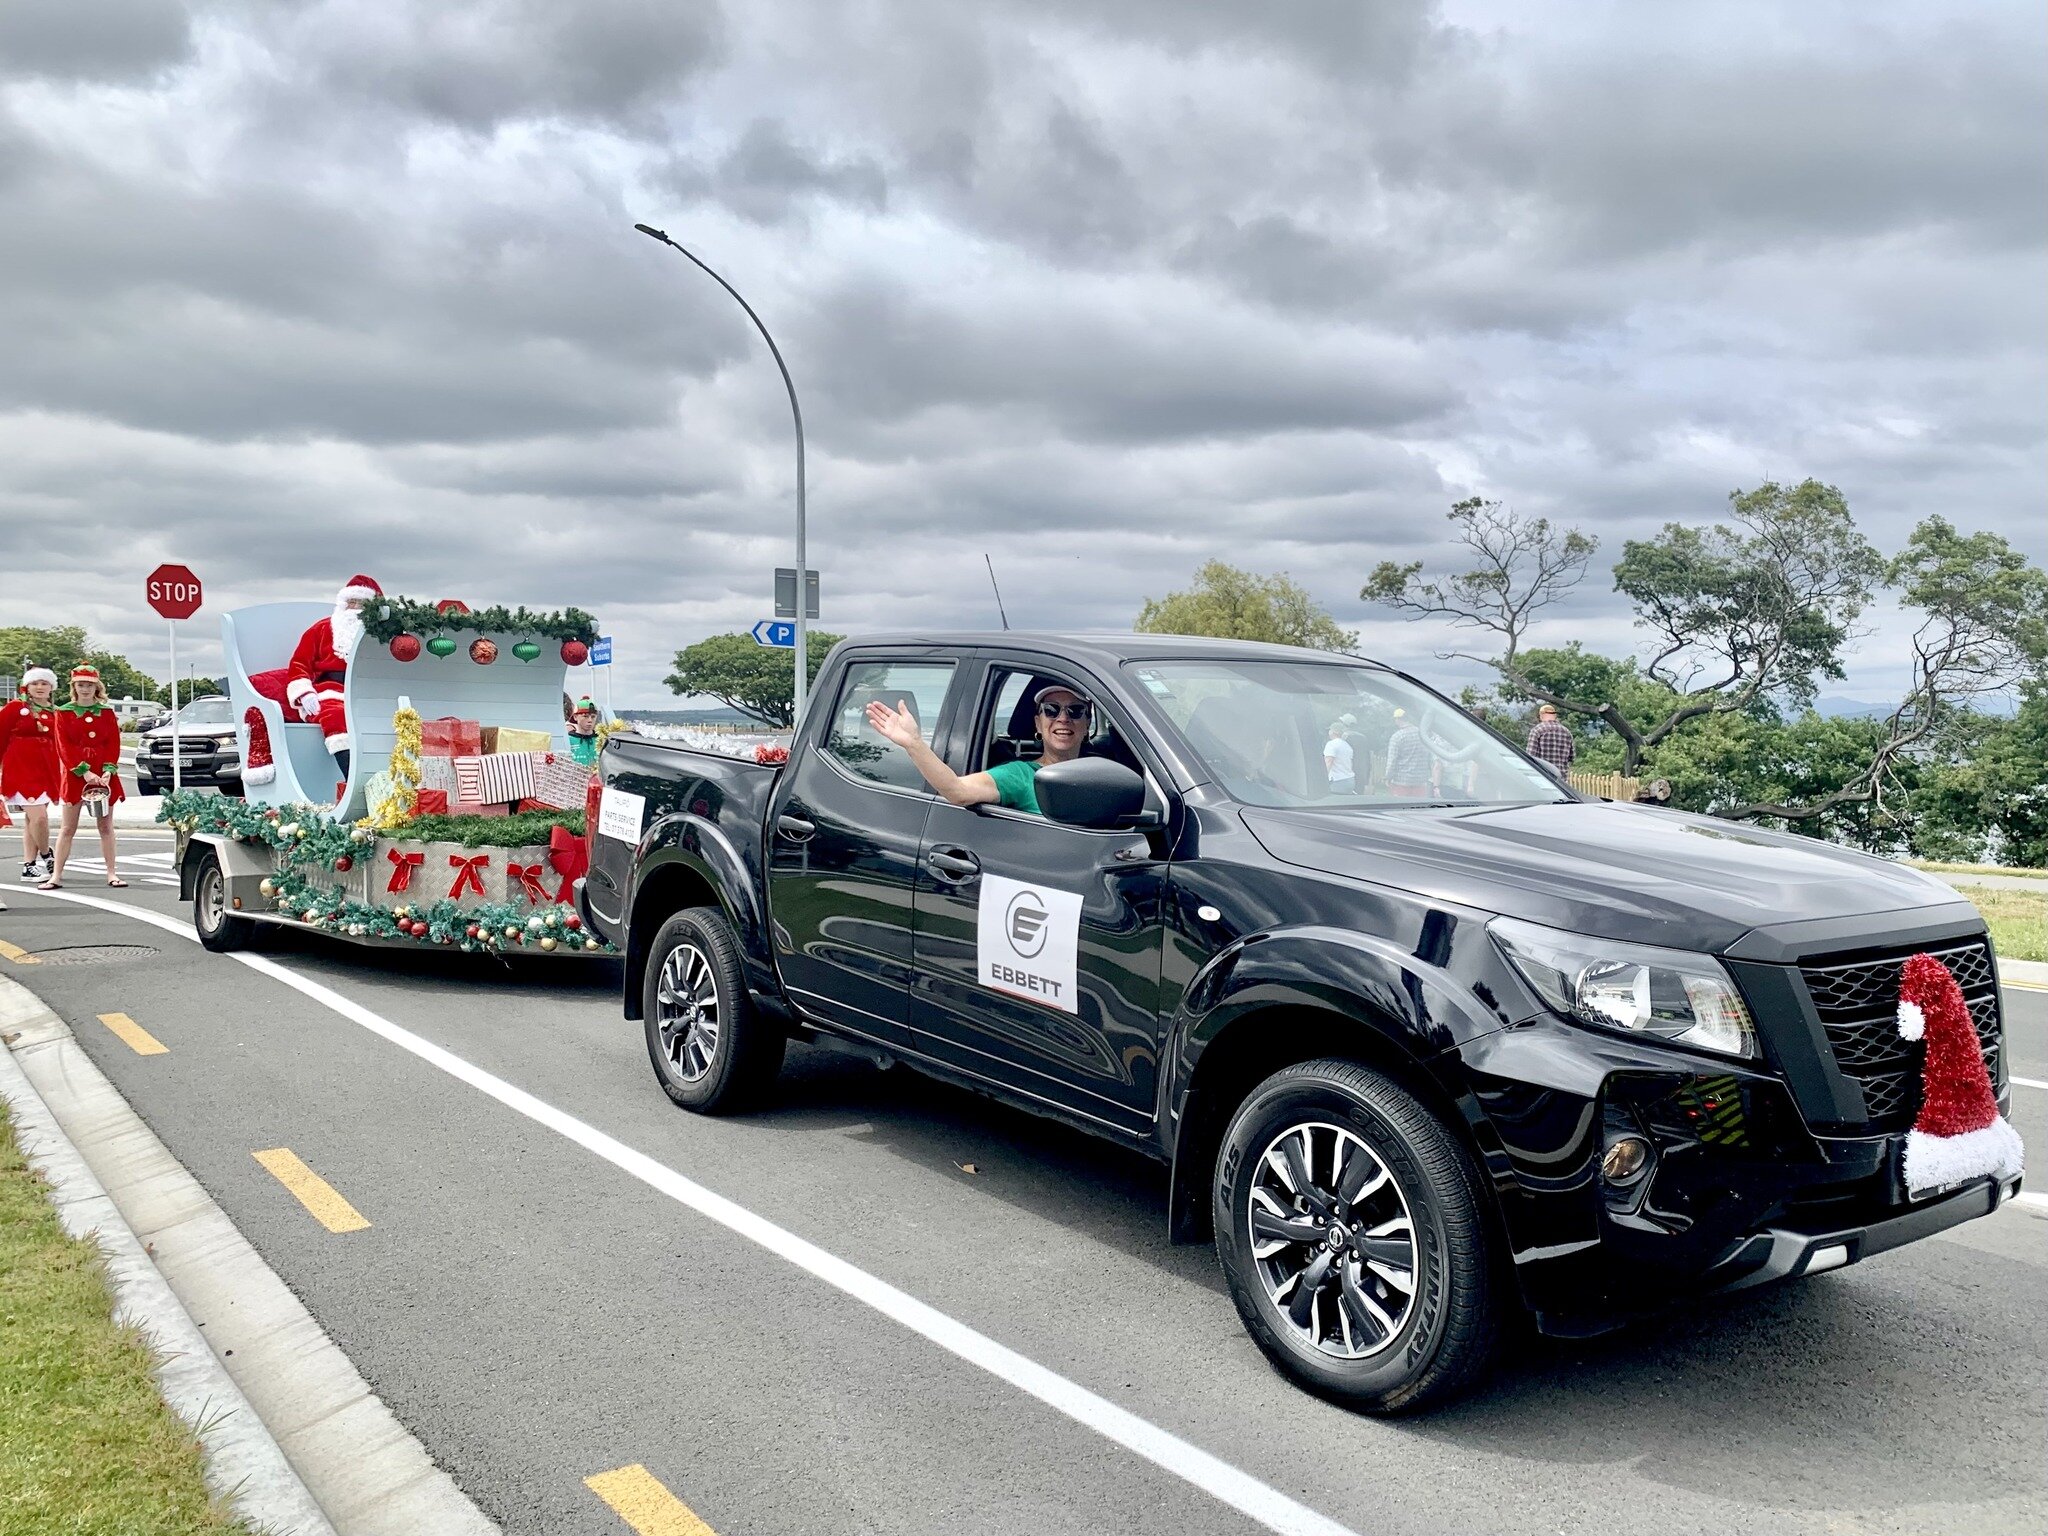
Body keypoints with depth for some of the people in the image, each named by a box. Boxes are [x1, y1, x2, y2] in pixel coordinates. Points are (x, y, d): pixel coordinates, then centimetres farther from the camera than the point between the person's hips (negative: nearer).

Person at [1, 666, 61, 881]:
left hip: (46, 771, 5)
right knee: (38, 816, -14)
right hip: (21, 770, -5)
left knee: (31, 819, 10)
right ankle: (46, 856, 7)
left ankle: (29, 866, 14)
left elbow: (59, 746, 16)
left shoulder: (56, 714, 12)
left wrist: (59, 774, 13)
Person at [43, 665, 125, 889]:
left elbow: (114, 745, 2)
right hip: (74, 774, -1)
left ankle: (112, 873, 8)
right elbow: (64, 747, -4)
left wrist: (108, 771, -13)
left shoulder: (107, 713, 7)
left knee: (106, 826, 5)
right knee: (68, 828, 1)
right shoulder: (64, 713, 3)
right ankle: (56, 876, 5)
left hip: (104, 776, 1)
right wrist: (84, 771, -15)